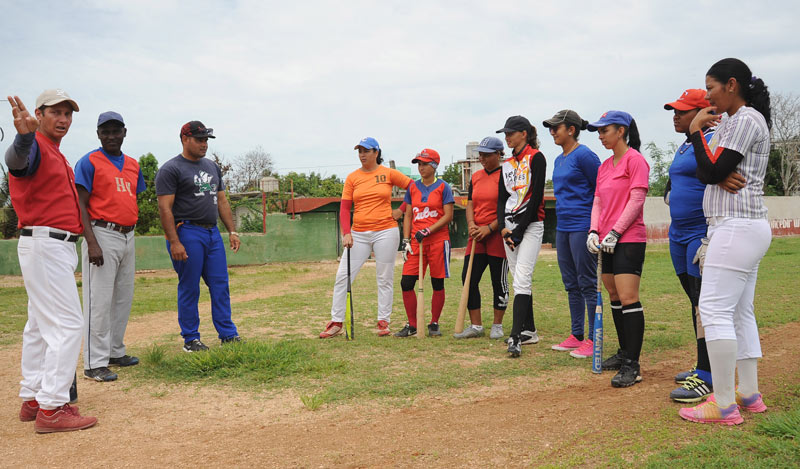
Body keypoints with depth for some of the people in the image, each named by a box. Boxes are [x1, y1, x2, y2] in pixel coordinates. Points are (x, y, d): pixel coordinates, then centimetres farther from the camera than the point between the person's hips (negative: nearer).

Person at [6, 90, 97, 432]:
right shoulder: (35, 148, -12)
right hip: (44, 245, -11)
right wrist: (24, 135, -57)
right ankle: (52, 408, -9)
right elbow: (17, 160, -38)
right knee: (67, 323, -12)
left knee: (40, 325, 14)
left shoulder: (57, 156, 19)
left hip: (58, 247, 11)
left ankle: (32, 400, 24)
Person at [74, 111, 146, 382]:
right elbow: (80, 205, -10)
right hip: (103, 235, -7)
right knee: (99, 300, -6)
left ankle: (115, 352, 26)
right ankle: (95, 363, -1)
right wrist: (92, 243, -20)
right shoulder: (89, 162, -4)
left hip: (128, 236, 7)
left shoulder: (133, 165, 15)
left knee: (124, 299, 14)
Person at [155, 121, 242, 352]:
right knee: (189, 288, 0)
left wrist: (233, 231, 11)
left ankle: (228, 335, 14)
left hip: (213, 232, 7)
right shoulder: (170, 169, -5)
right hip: (187, 233, -7)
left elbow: (222, 201, 20)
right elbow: (165, 208, -11)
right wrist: (174, 242, -19)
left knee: (221, 285, 7)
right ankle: (191, 339, 11)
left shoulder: (212, 167, 17)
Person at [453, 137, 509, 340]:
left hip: (498, 235, -6)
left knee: (499, 281, 2)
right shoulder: (476, 177, 14)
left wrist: (489, 228, -17)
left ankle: (497, 326, 15)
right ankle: (476, 326, 13)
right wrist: (471, 224, -6)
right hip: (477, 237, 6)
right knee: (468, 278, 3)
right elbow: (470, 204, 13)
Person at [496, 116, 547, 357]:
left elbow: (536, 197, -13)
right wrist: (502, 227, -3)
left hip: (530, 225, -8)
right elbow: (501, 199, 13)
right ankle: (529, 330, 20)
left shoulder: (536, 158, -6)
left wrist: (519, 230, -15)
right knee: (519, 280, 11)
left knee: (522, 280, -16)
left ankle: (515, 337, -21)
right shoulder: (507, 164, 16)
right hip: (509, 227, 8)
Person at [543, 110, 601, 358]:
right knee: (571, 284, 13)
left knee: (587, 283, -3)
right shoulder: (559, 160, 15)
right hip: (563, 227, 9)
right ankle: (576, 335, 23)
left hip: (582, 226, -9)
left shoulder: (584, 155, -11)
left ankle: (593, 339, 4)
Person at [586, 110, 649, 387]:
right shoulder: (605, 166, 18)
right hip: (607, 241, 9)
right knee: (614, 298, 13)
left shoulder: (634, 159, -7)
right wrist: (594, 231, 1)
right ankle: (624, 353, 25)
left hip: (629, 239, -9)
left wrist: (615, 232, -16)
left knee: (628, 299, -12)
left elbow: (637, 200, -13)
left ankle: (632, 365, -10)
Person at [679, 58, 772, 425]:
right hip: (741, 229, 11)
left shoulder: (746, 119, -10)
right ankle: (749, 395, 18)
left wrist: (697, 132, -6)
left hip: (738, 227, -11)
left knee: (713, 309, -12)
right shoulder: (734, 120, 21)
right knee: (740, 312, 12)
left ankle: (724, 405, -8)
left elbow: (711, 172, -15)